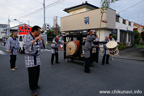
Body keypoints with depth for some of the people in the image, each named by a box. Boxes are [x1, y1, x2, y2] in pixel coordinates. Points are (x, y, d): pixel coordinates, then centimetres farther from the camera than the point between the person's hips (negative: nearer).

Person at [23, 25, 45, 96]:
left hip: (37, 57, 7)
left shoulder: (38, 38, 5)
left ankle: (35, 85, 30)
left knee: (37, 72, 11)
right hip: (29, 58, -6)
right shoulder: (27, 36, -14)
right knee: (32, 73, -5)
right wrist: (35, 40, -33)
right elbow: (26, 46, -29)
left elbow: (42, 47, 9)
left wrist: (42, 41, -8)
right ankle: (33, 88, 9)